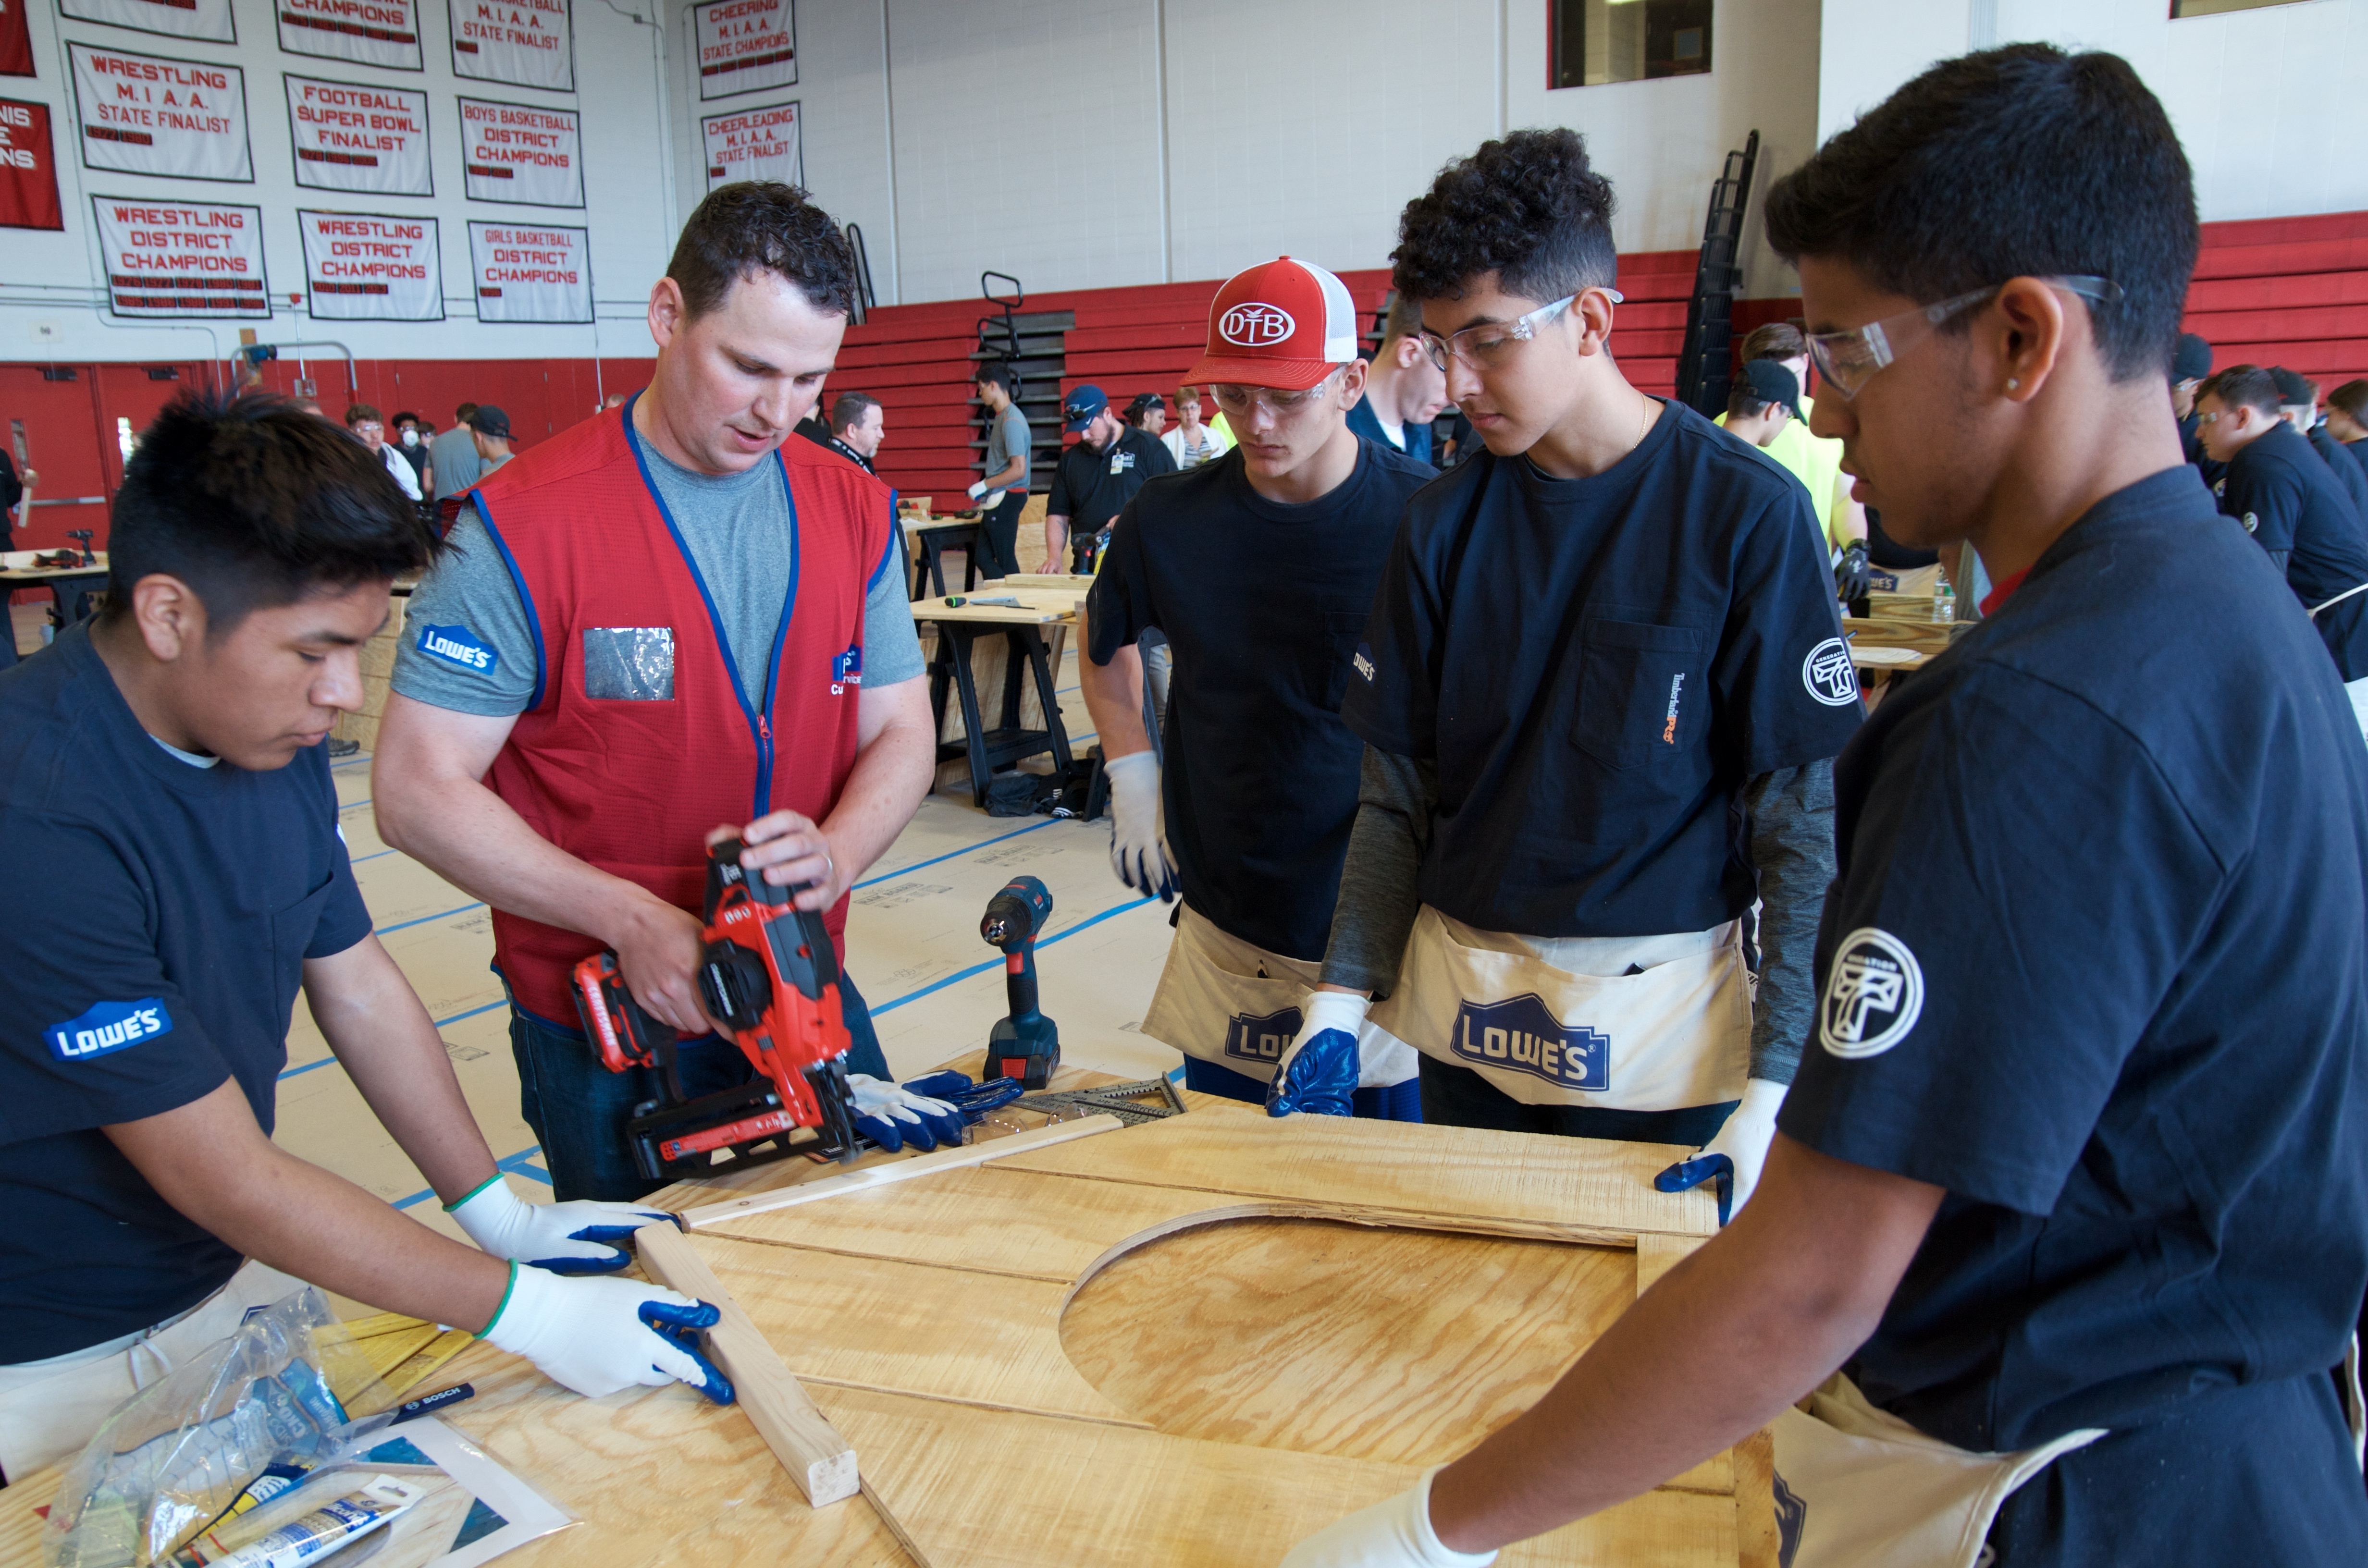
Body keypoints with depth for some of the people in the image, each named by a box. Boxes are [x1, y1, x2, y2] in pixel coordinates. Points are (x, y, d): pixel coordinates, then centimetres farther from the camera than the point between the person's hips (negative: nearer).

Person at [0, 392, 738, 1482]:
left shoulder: (275, 737, -6)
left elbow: (359, 988, 4)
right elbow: (224, 1176, -27)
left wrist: (506, 1219, 2)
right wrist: (521, 1310, -23)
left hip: (231, 1275, 7)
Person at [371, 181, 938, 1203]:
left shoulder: (856, 514, 0)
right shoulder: (524, 525, -15)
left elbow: (900, 733, 4)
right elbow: (418, 791, -14)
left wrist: (834, 853, -18)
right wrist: (633, 920, -23)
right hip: (602, 1018, -4)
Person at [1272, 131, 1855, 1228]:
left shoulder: (1745, 514, -10)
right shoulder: (1442, 524, 1)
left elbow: (1805, 820, -9)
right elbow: (1398, 797, 6)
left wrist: (1775, 1078, -13)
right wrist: (1346, 987, -3)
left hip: (1657, 1015, -3)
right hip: (1466, 1011, 4)